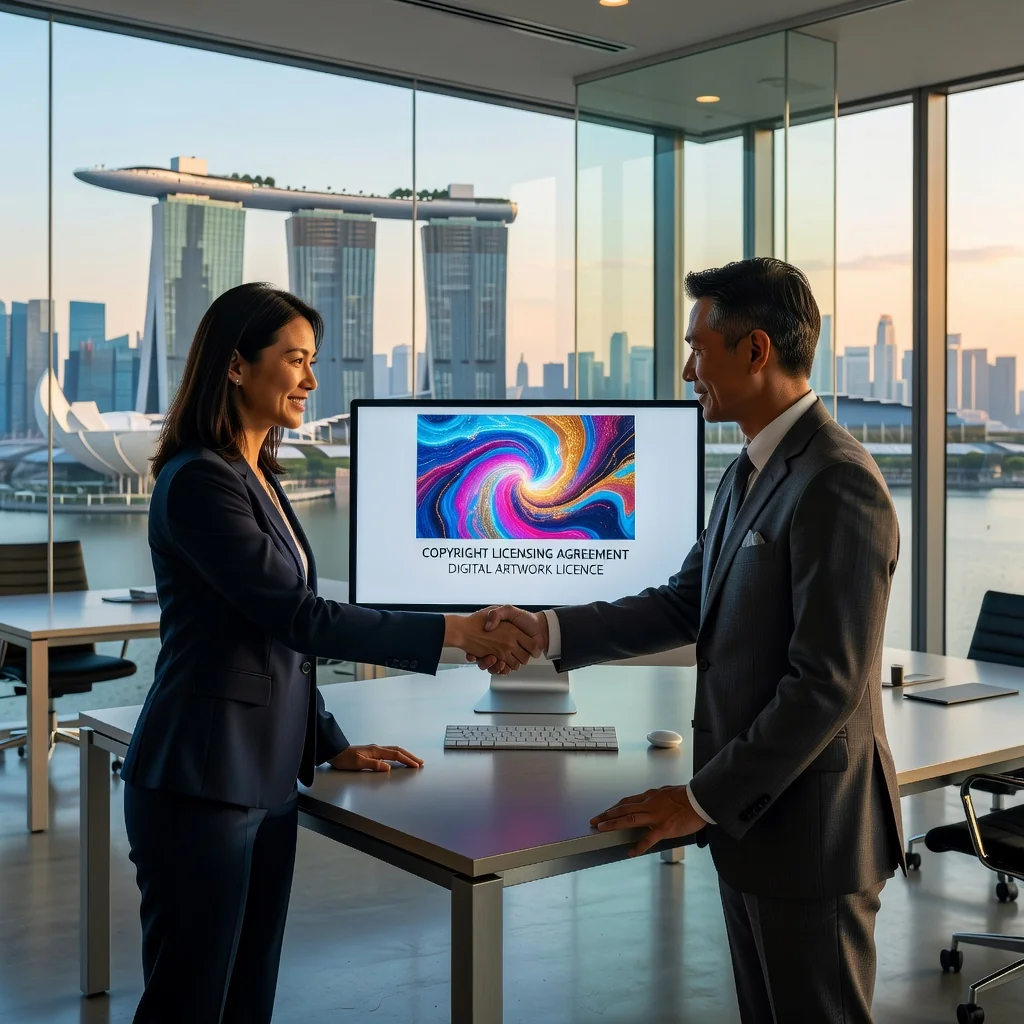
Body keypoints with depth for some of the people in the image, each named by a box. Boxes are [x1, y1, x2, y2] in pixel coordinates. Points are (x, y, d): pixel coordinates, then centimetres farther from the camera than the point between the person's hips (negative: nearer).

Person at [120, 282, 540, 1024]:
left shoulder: (259, 476, 13)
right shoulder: (199, 480, -14)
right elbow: (300, 617, -20)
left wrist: (332, 745, 12)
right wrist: (453, 632, -19)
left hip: (268, 777, 9)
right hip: (202, 784, -9)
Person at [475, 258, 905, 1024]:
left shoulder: (838, 484, -21)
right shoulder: (751, 473, 10)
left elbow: (829, 682, -24)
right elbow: (686, 604, 14)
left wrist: (704, 800, -17)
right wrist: (551, 632, 3)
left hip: (808, 827, -9)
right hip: (751, 815, 9)